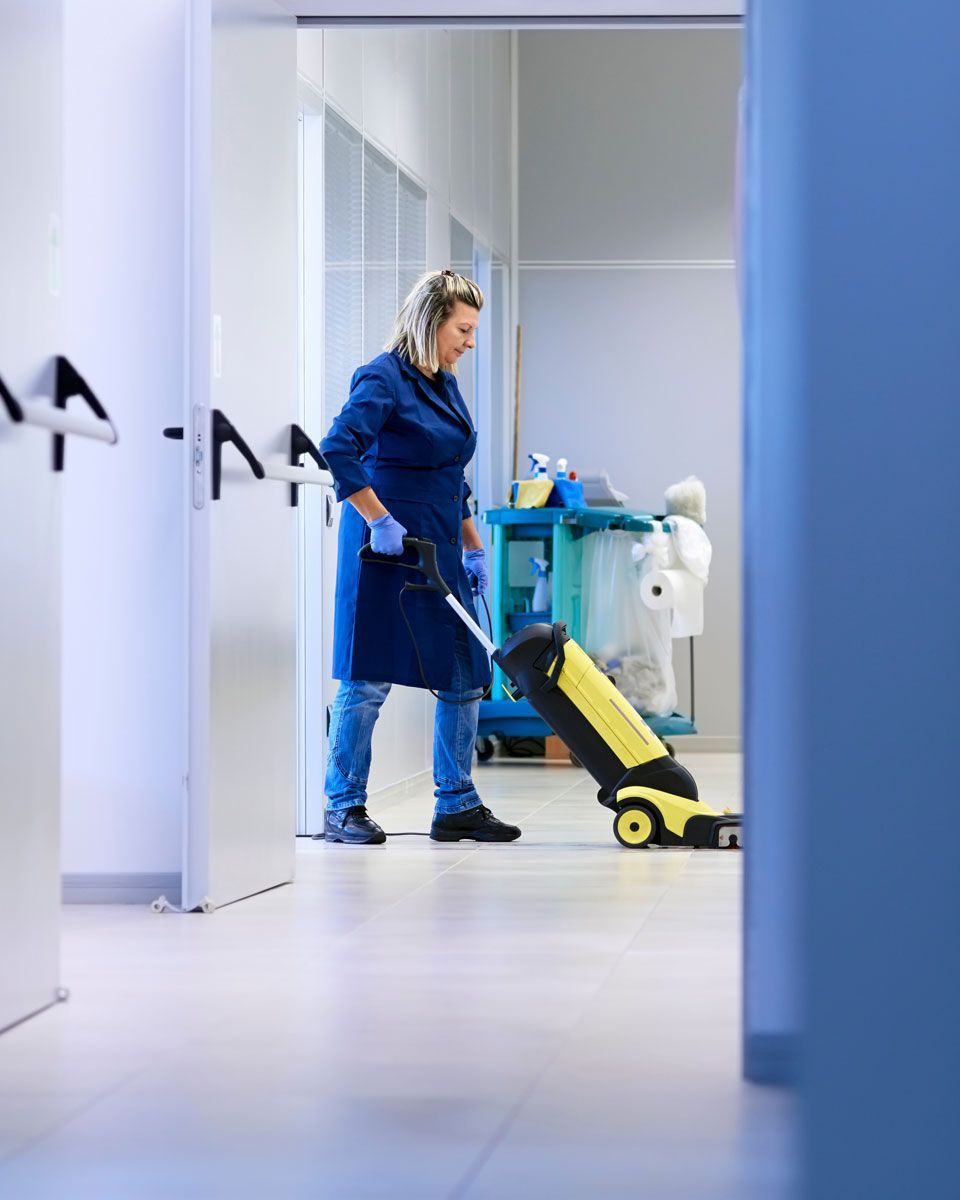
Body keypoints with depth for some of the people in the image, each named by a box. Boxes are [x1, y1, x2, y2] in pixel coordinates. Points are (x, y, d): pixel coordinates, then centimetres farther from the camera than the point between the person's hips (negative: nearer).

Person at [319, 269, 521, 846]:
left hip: (439, 550, 9)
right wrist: (379, 521, -24)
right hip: (386, 548, -9)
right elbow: (338, 452, -23)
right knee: (368, 679, -4)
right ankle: (343, 809, 5)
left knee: (466, 673, 7)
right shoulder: (384, 379, -12)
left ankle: (458, 805, 14)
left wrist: (473, 548, 18)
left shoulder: (445, 385, 15)